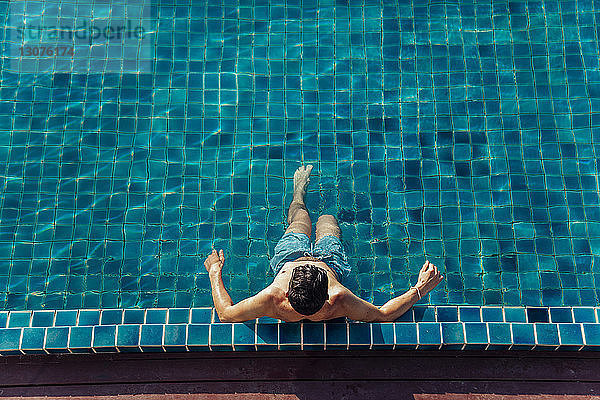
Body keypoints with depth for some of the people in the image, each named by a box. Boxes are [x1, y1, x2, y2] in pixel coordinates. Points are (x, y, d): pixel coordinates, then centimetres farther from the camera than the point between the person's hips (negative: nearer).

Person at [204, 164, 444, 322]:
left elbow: (225, 314, -29)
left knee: (300, 220, 29)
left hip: (288, 259, 0)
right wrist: (419, 290, -28)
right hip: (332, 264, 0)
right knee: (326, 220, 29)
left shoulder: (270, 300, -47)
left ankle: (299, 193, 64)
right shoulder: (339, 302, -46)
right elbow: (384, 314, -28)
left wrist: (215, 273, -20)